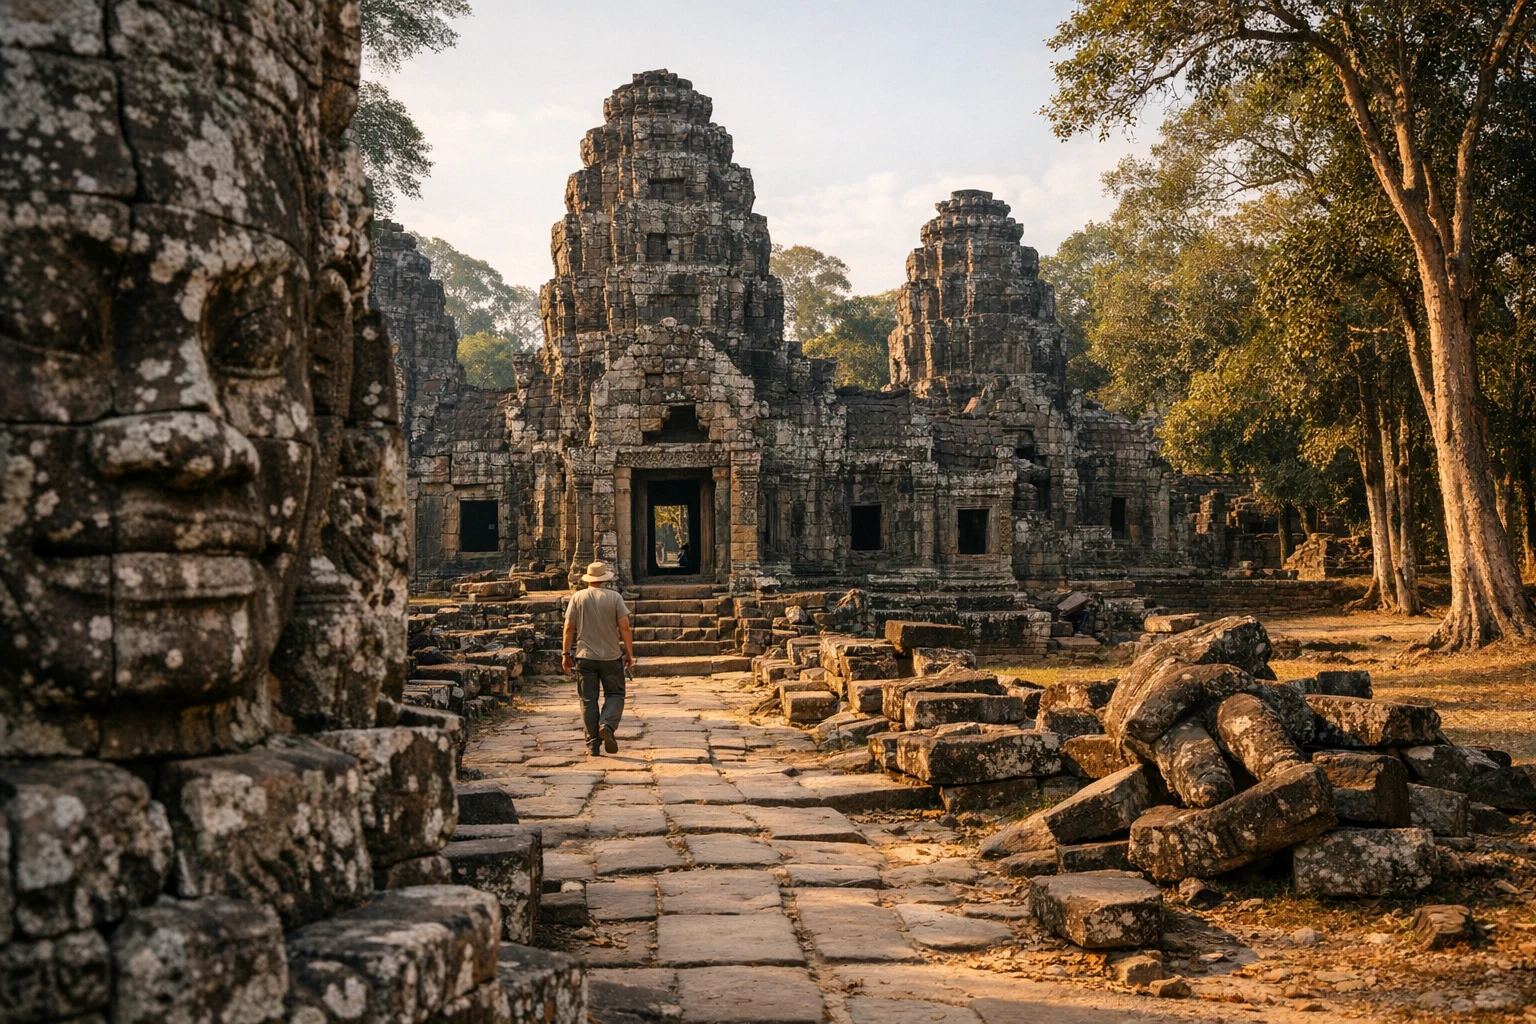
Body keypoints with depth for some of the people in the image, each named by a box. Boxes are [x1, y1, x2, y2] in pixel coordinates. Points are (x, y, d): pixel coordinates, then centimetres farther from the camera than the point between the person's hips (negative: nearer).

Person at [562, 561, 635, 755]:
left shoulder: (577, 597, 1)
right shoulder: (614, 597, -3)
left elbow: (569, 628, -1)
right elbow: (624, 627, -6)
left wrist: (566, 654, 6)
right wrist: (629, 653, 0)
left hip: (585, 656, 1)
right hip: (611, 656, -1)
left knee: (588, 699, 6)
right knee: (614, 694, 11)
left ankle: (593, 743, 4)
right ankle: (607, 724, -15)